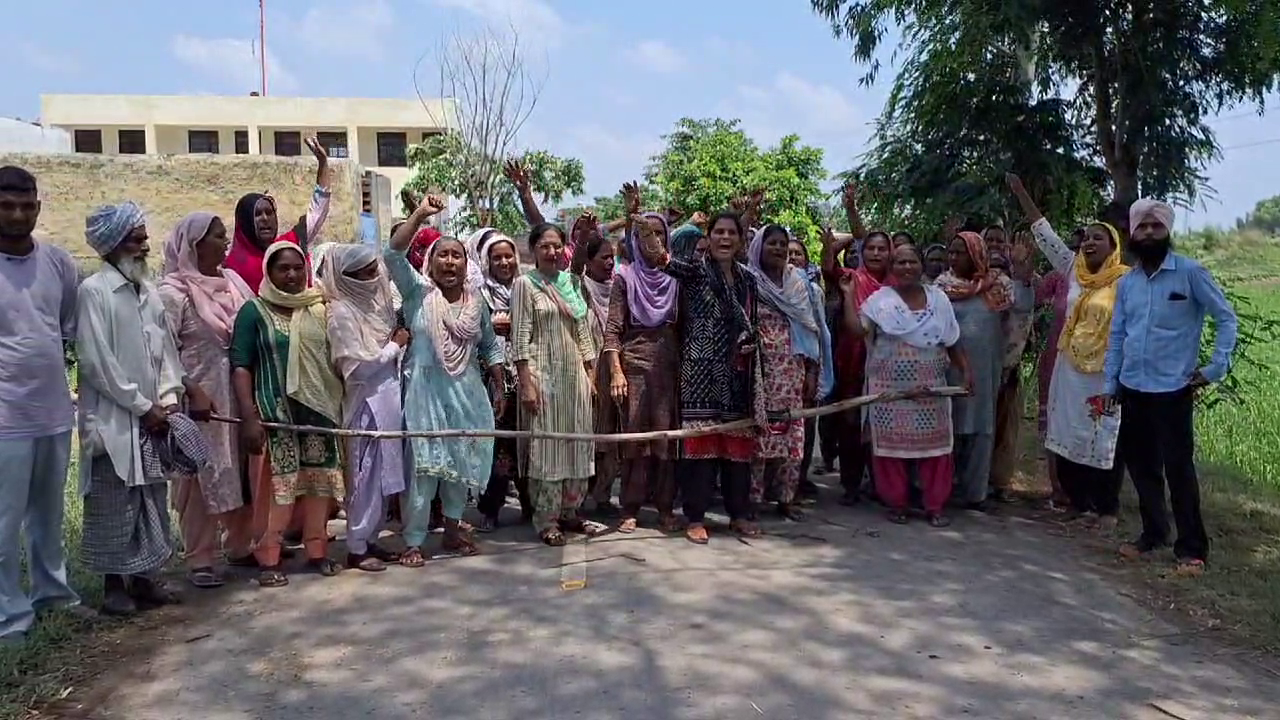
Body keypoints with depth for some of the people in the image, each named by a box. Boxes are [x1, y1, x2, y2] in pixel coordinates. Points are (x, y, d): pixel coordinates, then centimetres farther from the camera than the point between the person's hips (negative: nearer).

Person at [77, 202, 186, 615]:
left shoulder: (148, 292, 10)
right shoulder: (94, 291, -9)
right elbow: (96, 362, -13)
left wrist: (167, 400, 0)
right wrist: (143, 407, -11)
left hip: (153, 417, 6)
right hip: (114, 420, -6)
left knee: (152, 502, 11)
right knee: (113, 506, 2)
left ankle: (146, 577, 22)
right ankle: (114, 585, 14)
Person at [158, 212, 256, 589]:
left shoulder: (231, 282, 10)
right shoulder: (174, 293, -8)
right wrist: (192, 393, -19)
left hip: (237, 398, 6)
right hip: (200, 402, -6)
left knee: (240, 472, 11)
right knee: (201, 478, 1)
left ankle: (240, 546, 26)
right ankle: (199, 559, 12)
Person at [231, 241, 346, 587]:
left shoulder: (320, 309, 10)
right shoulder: (254, 311, -1)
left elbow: (336, 359, 13)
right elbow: (241, 366, -7)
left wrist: (340, 406, 7)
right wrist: (248, 417, -17)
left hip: (319, 408, 4)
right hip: (275, 412, -4)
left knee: (319, 481, 7)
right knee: (276, 483, -3)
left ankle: (317, 552, 18)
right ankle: (269, 559, 6)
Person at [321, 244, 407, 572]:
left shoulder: (374, 303, 11)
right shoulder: (342, 312, -12)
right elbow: (358, 367, -18)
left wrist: (397, 344, 1)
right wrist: (394, 346, -8)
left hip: (388, 399, 8)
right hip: (366, 404, -8)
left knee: (383, 475, 12)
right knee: (366, 476, -2)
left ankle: (371, 540, 22)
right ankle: (356, 549, 9)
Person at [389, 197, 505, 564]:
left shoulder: (476, 301, 8)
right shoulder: (418, 292, -2)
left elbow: (491, 348, 15)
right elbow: (393, 254, -16)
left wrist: (498, 389, 11)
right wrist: (421, 214, -21)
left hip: (467, 393, 4)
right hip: (426, 391, -4)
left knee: (461, 464, 10)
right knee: (423, 468, -3)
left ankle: (452, 530, 26)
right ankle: (413, 542, 5)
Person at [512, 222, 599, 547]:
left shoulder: (570, 282, 12)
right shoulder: (525, 283, -3)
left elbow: (583, 331, 15)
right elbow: (520, 336, -8)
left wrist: (591, 373, 10)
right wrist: (526, 383, -14)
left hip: (575, 373, 6)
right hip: (543, 374, -5)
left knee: (576, 442, 9)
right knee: (546, 444, -2)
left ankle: (568, 510, 21)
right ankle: (546, 520, 7)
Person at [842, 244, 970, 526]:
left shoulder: (938, 298, 8)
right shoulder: (880, 298, 0)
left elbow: (952, 343, 11)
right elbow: (857, 328, -12)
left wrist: (965, 369, 2)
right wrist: (849, 294, -12)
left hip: (930, 387, 2)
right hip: (890, 387, -2)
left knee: (933, 443, 3)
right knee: (892, 443, 2)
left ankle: (935, 505, 13)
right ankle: (896, 503, 14)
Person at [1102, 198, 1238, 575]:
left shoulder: (1190, 272, -7)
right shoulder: (1126, 282, 8)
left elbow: (1226, 318, -3)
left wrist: (1216, 368, -10)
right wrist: (1110, 384, 7)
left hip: (1172, 389, -5)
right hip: (1133, 388, 5)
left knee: (1178, 467, -3)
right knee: (1139, 463, 12)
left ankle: (1192, 548, 8)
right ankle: (1154, 532, 27)